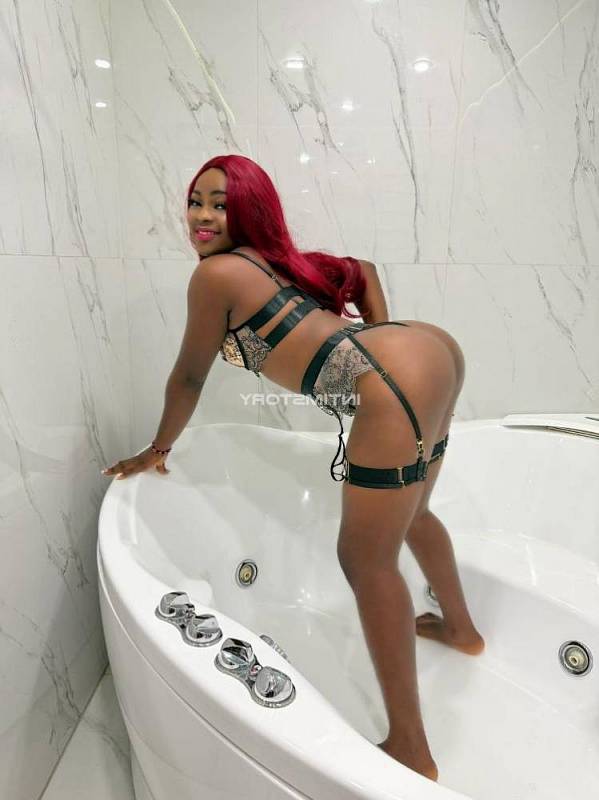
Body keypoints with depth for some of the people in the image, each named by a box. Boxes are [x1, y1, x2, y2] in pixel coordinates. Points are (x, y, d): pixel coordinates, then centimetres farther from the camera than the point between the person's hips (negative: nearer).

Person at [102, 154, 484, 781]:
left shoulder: (217, 272, -3)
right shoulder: (278, 259, 22)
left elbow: (189, 377, 6)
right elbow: (362, 269, 35)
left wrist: (157, 450, 21)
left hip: (400, 388, -10)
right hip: (436, 348, 10)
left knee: (366, 561, 2)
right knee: (409, 513, 28)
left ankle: (412, 753, 17)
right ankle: (461, 629, 53)